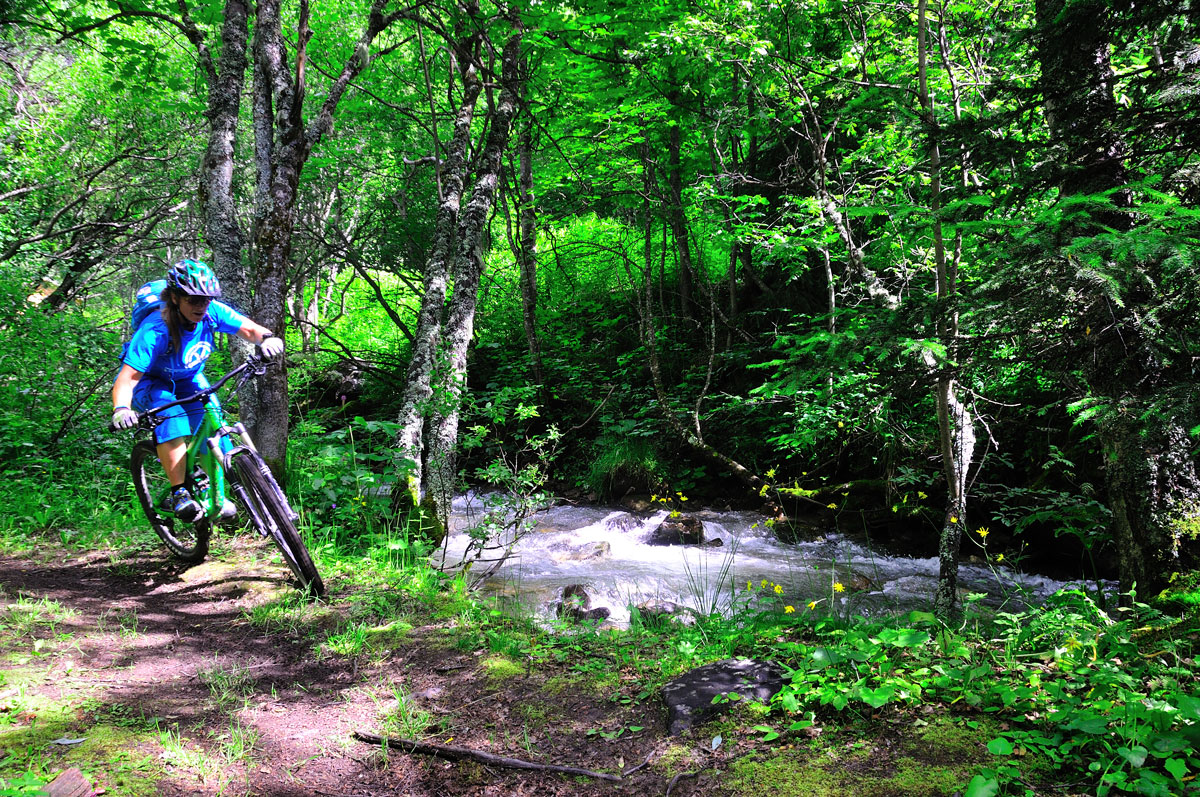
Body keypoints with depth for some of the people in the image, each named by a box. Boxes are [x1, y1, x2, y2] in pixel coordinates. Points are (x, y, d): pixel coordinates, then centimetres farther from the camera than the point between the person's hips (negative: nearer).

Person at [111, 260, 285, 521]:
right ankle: (179, 493, -28)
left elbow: (249, 329, -24)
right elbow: (127, 378, -40)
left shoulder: (212, 313, -24)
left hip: (189, 379, 4)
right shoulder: (155, 331, -36)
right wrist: (121, 409, -58)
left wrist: (268, 338, -48)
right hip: (151, 382, -4)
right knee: (170, 415, -34)